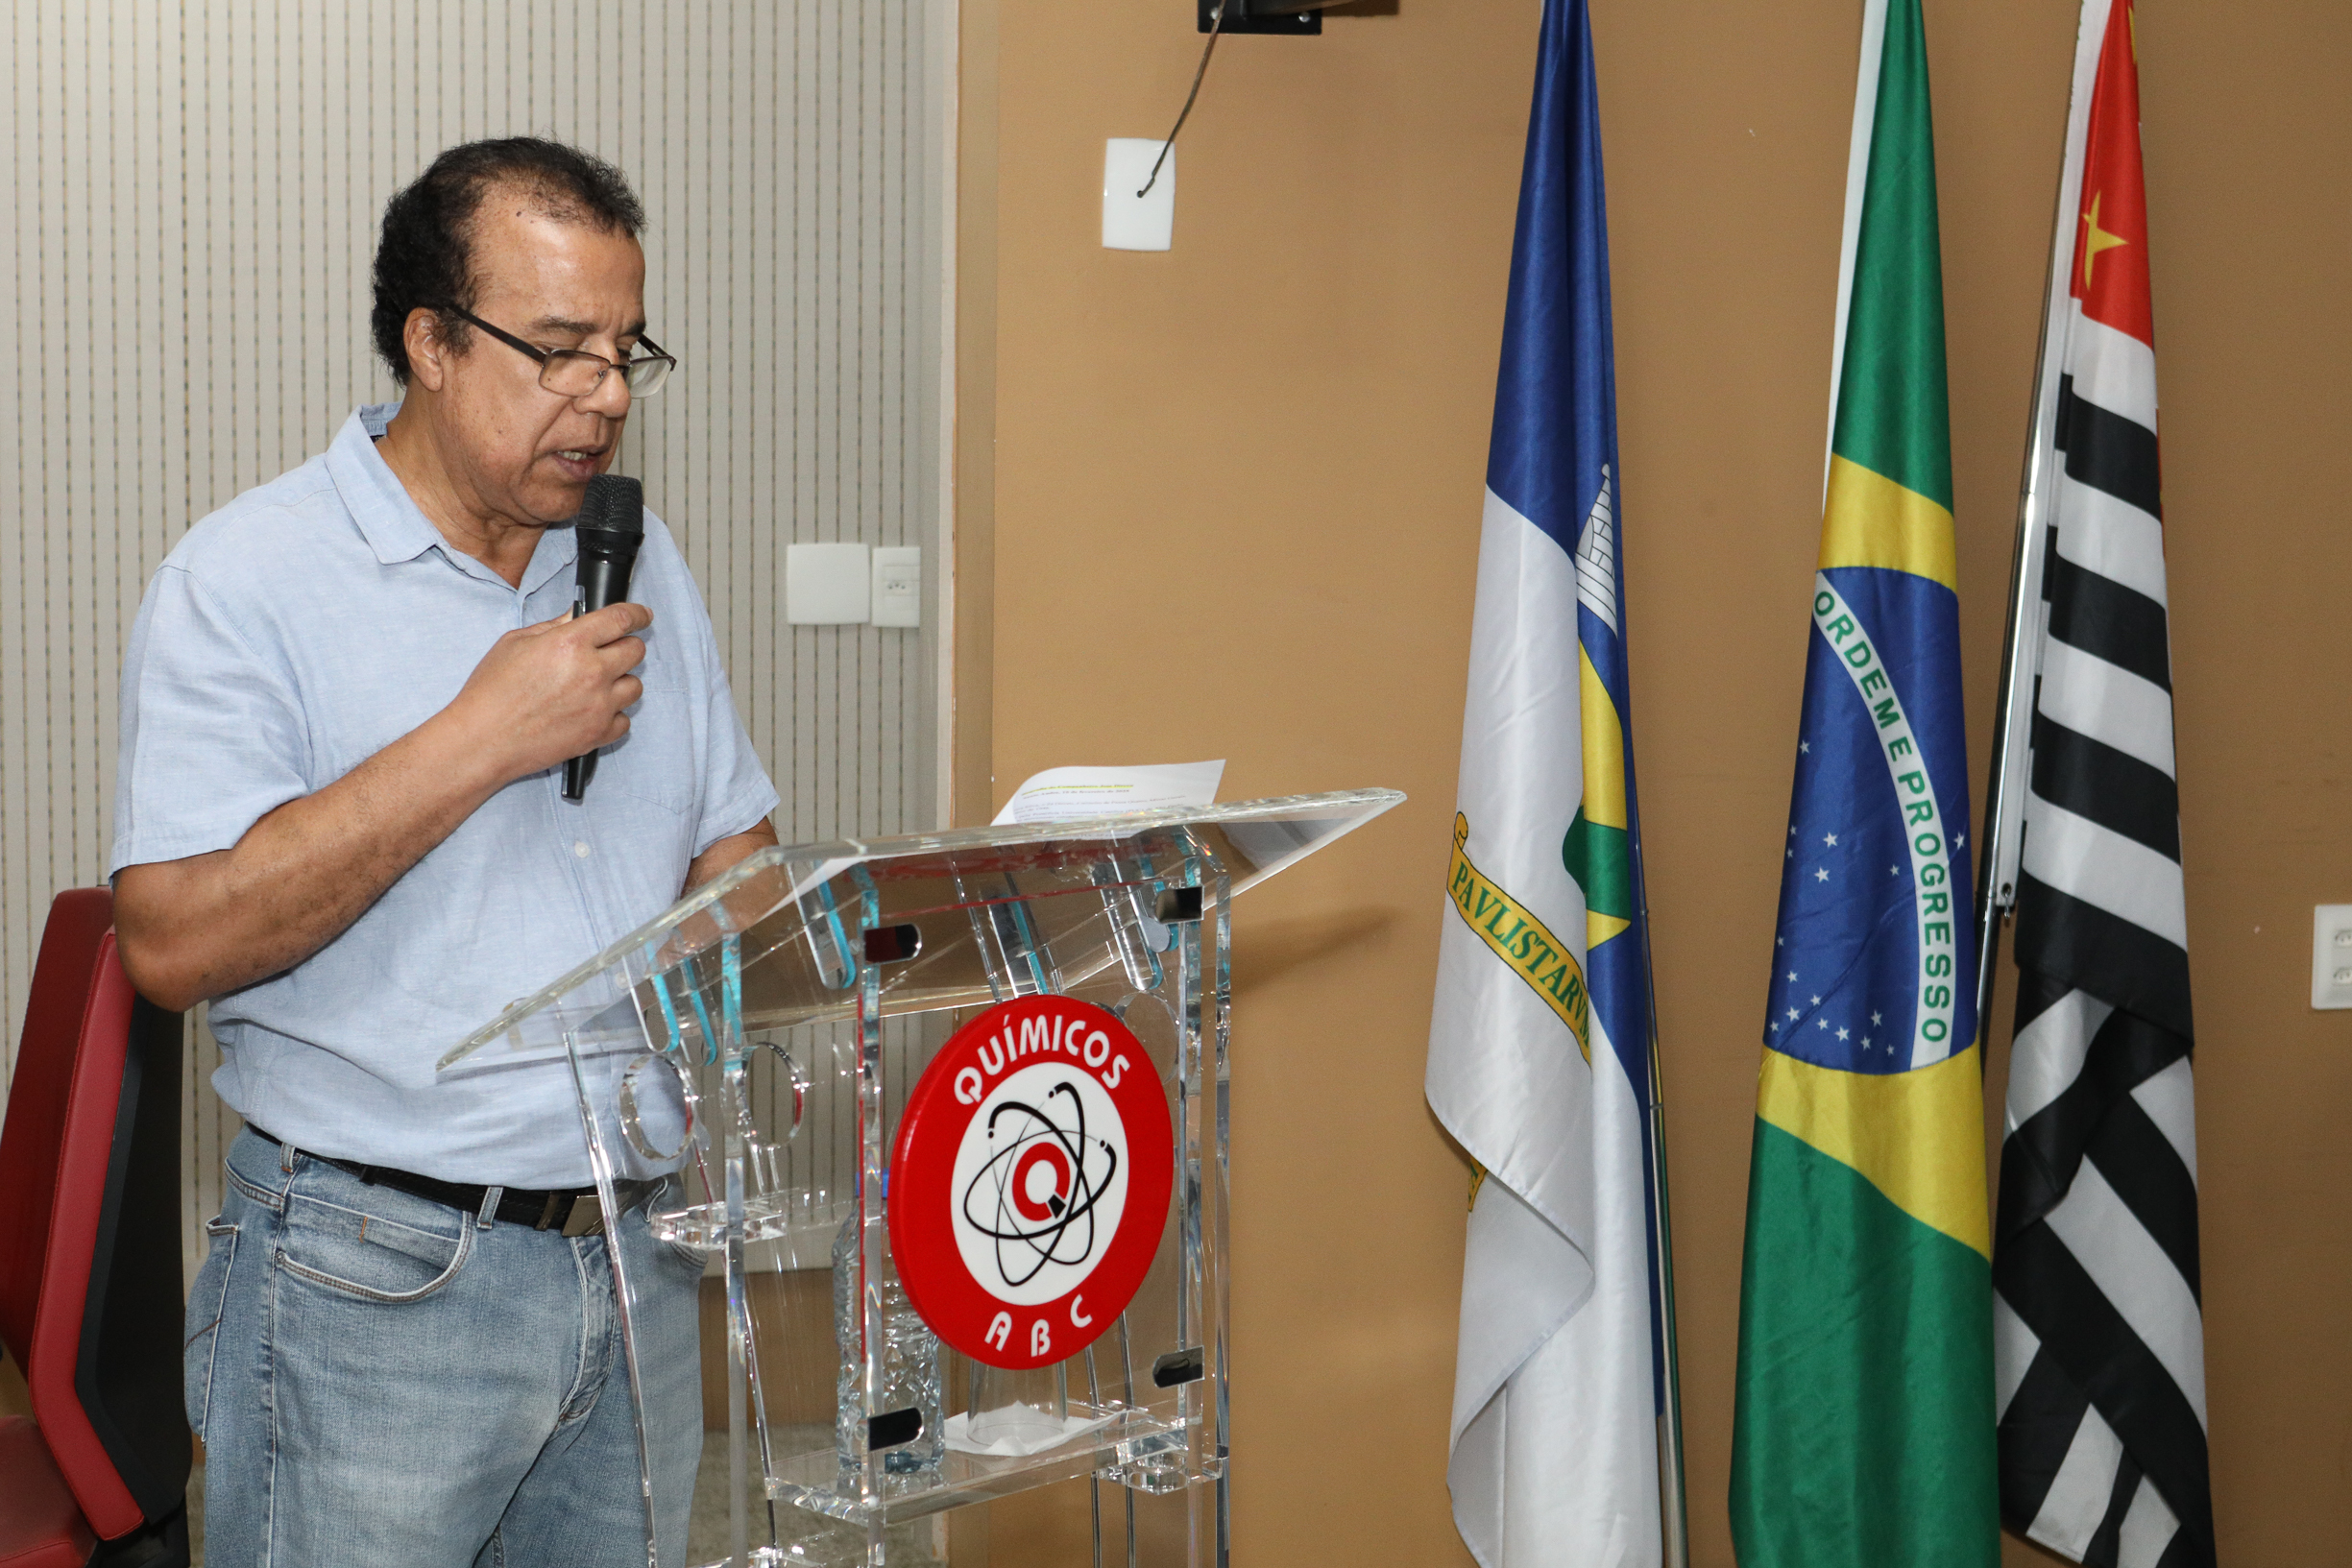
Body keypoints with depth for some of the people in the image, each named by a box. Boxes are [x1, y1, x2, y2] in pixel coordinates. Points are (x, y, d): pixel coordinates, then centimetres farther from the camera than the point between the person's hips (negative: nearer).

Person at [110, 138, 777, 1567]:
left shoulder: (644, 564, 10)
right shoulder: (248, 581, -10)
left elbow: (733, 857, 16)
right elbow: (173, 941, -19)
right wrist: (479, 742, -20)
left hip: (641, 1254, 6)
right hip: (379, 1283, -5)